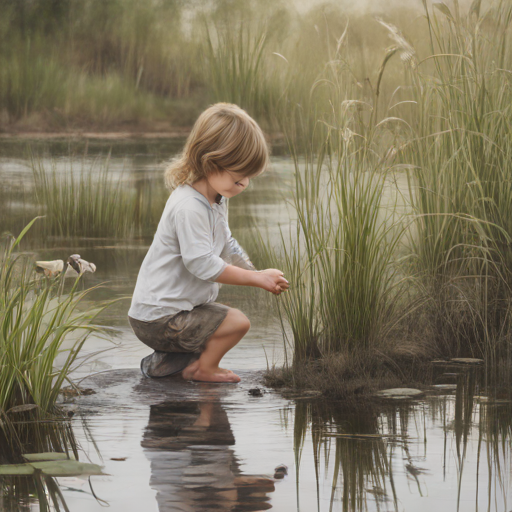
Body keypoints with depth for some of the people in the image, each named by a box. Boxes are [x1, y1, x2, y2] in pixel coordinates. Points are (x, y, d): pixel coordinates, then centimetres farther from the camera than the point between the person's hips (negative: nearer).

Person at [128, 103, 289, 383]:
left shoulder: (217, 200, 8)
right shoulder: (188, 208, -25)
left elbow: (227, 246, 23)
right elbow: (204, 265, -26)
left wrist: (262, 276, 12)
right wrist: (257, 278, -18)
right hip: (158, 317, -10)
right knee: (237, 322, -16)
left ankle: (165, 361, 19)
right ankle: (204, 369, 6)